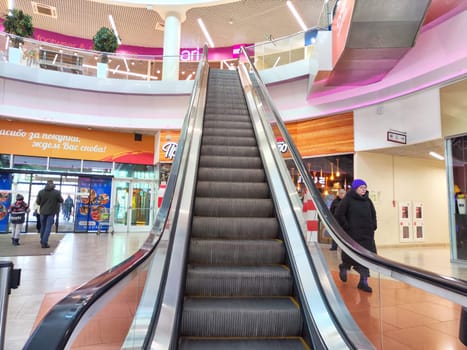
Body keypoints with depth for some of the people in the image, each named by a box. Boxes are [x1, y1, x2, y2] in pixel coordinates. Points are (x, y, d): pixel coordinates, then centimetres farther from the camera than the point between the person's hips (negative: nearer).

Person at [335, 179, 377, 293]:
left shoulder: (368, 200, 11)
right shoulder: (348, 199, -6)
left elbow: (373, 214, 22)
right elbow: (339, 215, -9)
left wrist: (373, 226, 11)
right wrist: (347, 227, -12)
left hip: (367, 233, 5)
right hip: (352, 233, -5)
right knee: (351, 256, 4)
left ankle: (363, 281, 11)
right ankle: (344, 268, 37)